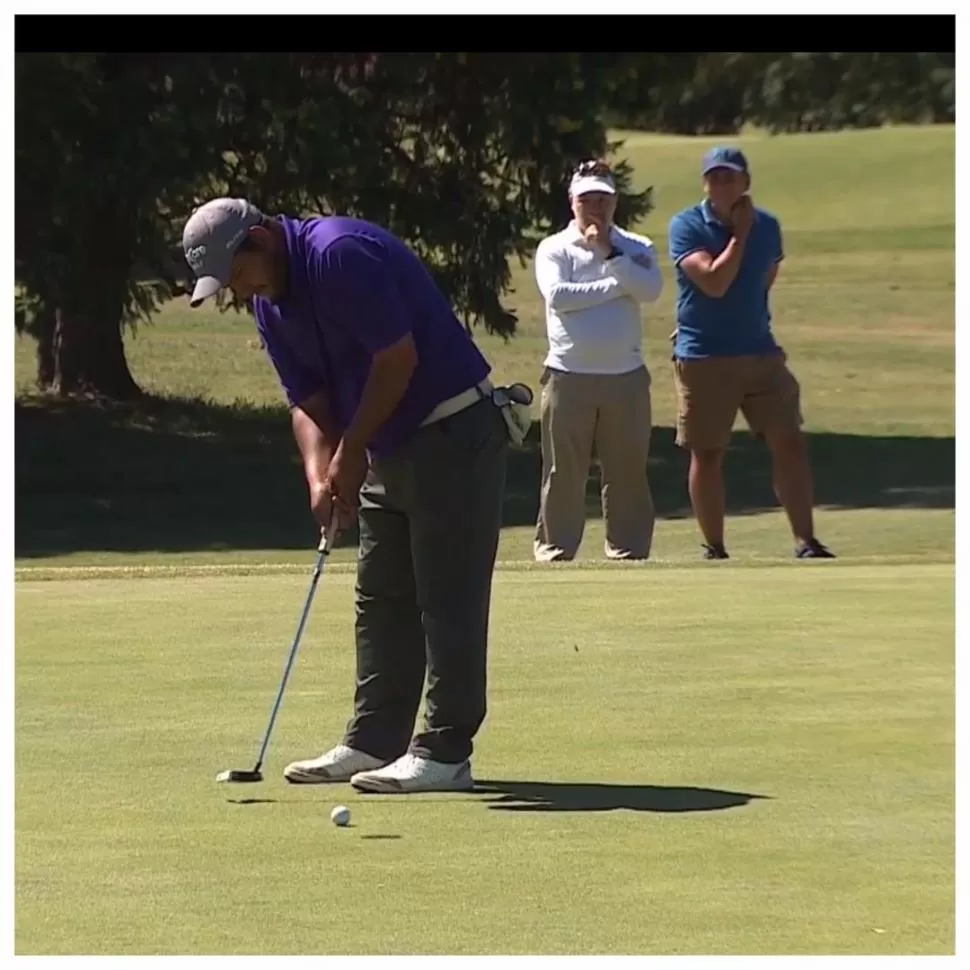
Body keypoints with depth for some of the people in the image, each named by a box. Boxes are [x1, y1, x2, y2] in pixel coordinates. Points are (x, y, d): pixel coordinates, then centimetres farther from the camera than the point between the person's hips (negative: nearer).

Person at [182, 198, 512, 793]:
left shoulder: (341, 255, -21)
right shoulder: (271, 306, 8)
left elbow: (398, 357, -23)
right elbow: (308, 402, 10)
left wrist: (349, 453, -14)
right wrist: (321, 475, -9)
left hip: (455, 435, -10)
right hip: (390, 448, 10)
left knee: (448, 600, -7)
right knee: (383, 599, 11)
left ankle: (445, 753, -6)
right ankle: (374, 742, 16)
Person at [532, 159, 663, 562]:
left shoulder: (637, 248, 7)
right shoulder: (554, 248, 2)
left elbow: (651, 290, -11)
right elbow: (557, 294, -15)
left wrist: (610, 254, -12)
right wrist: (616, 287, -9)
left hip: (626, 376, 2)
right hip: (568, 376, -2)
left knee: (628, 469, 4)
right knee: (563, 470, 0)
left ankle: (627, 548, 11)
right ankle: (554, 548, 5)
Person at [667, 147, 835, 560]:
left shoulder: (767, 226, 5)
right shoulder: (687, 227, -8)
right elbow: (714, 282, -20)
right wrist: (740, 232, -14)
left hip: (761, 353, 4)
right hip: (702, 357, -3)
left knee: (789, 442, -3)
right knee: (707, 454, 3)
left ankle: (806, 542, 1)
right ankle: (714, 549, 13)